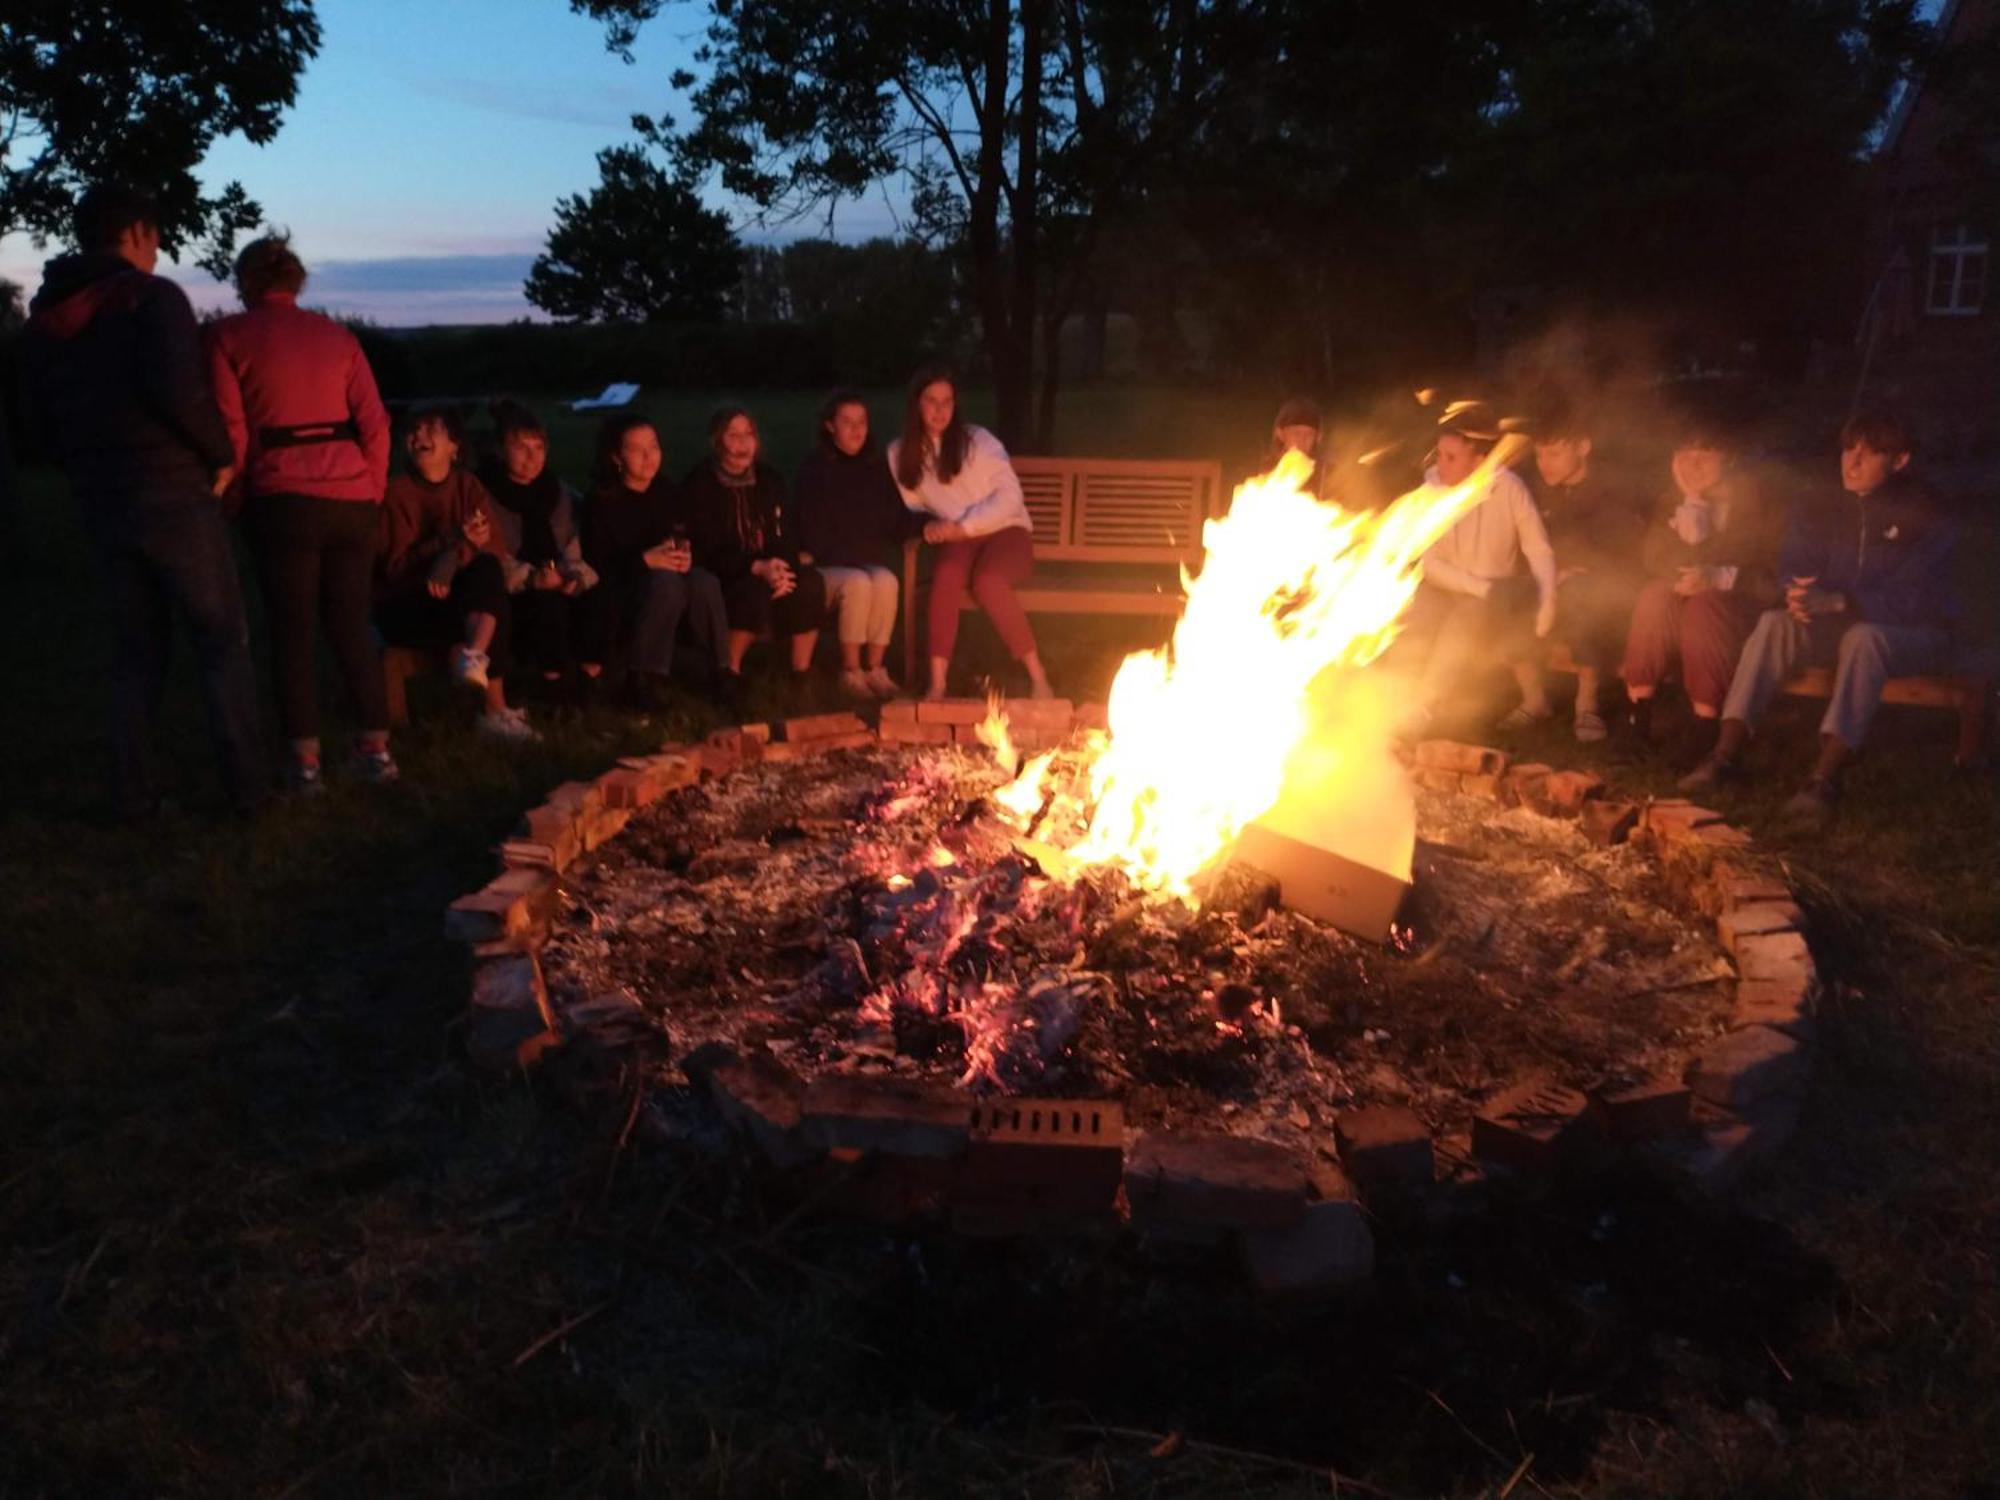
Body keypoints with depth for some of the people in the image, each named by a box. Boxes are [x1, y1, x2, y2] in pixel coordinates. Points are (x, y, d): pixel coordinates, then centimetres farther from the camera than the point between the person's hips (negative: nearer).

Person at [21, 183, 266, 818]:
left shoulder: (44, 318, 13)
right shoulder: (151, 296, -9)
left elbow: (44, 422, 16)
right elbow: (178, 389, -23)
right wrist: (224, 454, -10)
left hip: (101, 506, 6)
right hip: (176, 496, -6)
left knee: (137, 649, 14)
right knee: (223, 641, 4)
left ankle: (133, 790, 12)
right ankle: (246, 783, 4)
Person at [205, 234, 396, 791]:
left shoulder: (229, 335, 3)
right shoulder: (337, 335, 12)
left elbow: (231, 431, -1)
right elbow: (374, 424, 5)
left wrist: (239, 496, 12)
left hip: (284, 500, -3)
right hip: (352, 498, 3)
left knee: (292, 629, 4)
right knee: (351, 624, 11)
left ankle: (305, 759, 4)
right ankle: (376, 747, 12)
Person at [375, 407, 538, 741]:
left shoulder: (468, 487, 4)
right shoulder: (397, 492, -7)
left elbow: (496, 550, -7)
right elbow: (396, 566, -13)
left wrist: (455, 556, -28)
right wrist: (453, 541, -24)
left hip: (458, 595, 3)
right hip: (405, 605, -3)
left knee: (488, 569, -30)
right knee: (497, 611, -30)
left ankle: (474, 655, -46)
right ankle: (496, 711, -27)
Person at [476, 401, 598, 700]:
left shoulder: (561, 493, 13)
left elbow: (577, 547, 8)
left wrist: (576, 576, -15)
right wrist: (530, 578, -27)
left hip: (560, 587, 5)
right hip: (511, 595, -5)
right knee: (548, 604, -35)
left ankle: (589, 675, -12)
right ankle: (551, 678, -20)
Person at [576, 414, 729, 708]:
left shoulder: (666, 493, 4)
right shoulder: (601, 501, -11)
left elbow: (687, 541, 8)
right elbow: (596, 567, -14)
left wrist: (686, 556, -17)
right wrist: (645, 560, -26)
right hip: (618, 598, -4)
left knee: (704, 581, -29)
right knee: (666, 582, -37)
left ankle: (723, 670, -20)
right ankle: (645, 675, -24)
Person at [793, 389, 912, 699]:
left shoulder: (877, 469, 14)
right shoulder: (814, 470, 3)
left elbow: (897, 520, 17)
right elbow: (809, 529, -2)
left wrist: (880, 553, -2)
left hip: (871, 565, 3)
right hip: (826, 568, -3)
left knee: (885, 580, -31)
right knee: (857, 582, -35)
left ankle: (875, 669, -24)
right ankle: (851, 672, -25)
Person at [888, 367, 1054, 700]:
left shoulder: (977, 440, -2)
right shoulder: (899, 454, 7)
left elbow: (1010, 496, -7)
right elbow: (908, 507, 15)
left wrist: (963, 526, -17)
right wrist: (928, 525, -9)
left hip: (1006, 531, -2)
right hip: (959, 540, 2)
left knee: (987, 581, -36)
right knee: (947, 574, -35)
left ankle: (1037, 677, -28)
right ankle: (937, 682, -34)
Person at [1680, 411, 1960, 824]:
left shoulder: (1924, 516, -12)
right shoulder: (1825, 508, 3)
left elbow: (1911, 595, -22)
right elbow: (1794, 565, -2)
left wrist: (1835, 601, -38)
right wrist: (1798, 595, -29)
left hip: (1914, 631, -4)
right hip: (1839, 622, 4)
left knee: (1863, 636, -39)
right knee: (1774, 622, -25)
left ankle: (1826, 778, -49)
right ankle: (1727, 752, -35)